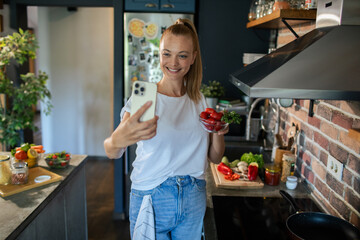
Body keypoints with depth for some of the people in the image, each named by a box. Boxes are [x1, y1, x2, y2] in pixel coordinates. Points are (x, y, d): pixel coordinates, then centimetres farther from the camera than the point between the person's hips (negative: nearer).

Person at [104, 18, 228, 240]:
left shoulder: (199, 100, 3)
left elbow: (215, 158, 6)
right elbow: (112, 153, -23)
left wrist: (218, 133, -15)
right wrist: (117, 140, -47)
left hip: (194, 199, 4)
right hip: (151, 199, -3)